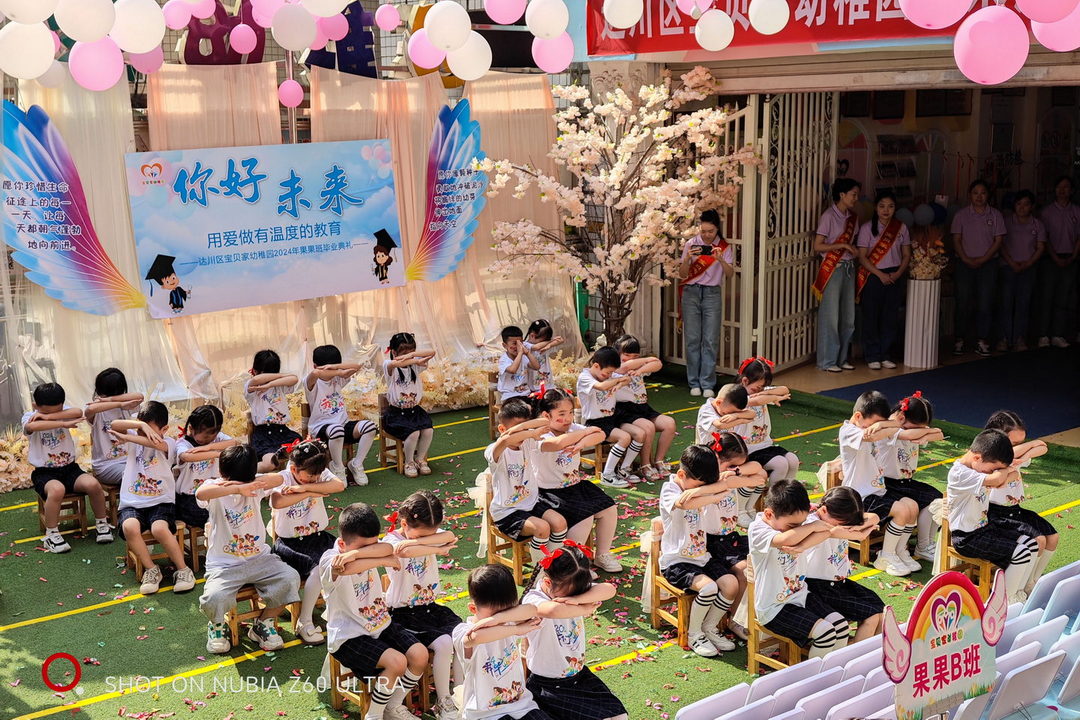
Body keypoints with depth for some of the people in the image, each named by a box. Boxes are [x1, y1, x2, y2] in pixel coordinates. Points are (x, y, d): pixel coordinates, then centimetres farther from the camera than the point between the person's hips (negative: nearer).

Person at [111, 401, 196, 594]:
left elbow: (155, 443, -27)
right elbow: (114, 425, -9)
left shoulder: (168, 443, -1)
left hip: (160, 501, -3)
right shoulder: (135, 438, 9)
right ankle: (151, 569, -12)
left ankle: (183, 570, -11)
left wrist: (126, 438, -23)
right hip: (132, 503, 3)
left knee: (160, 529, -33)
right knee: (129, 527, -31)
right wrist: (141, 425, -23)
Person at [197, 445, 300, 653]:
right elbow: (201, 493, -36)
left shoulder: (254, 485, -1)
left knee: (290, 579, -20)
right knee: (214, 598, -29)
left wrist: (244, 485, -34)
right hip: (224, 564, -3)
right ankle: (217, 626, 11)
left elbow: (278, 479, -23)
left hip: (259, 558, 3)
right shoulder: (215, 488, -9)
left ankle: (263, 625, 7)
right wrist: (238, 488, -45)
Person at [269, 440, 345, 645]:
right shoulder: (282, 479, -13)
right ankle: (303, 623, -14)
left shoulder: (319, 473, 1)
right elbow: (277, 502, -36)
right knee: (319, 567, -29)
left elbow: (339, 485, -21)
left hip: (318, 536, 5)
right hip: (289, 542, -5)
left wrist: (304, 487, -28)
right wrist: (311, 493, -27)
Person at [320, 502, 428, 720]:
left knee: (420, 655, -13)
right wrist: (385, 561, -29)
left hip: (382, 625, 7)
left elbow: (387, 549, -22)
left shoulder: (368, 549, 2)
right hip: (348, 637, -7)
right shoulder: (329, 561, -16)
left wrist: (356, 553, -36)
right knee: (397, 662, -26)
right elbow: (348, 568, -41)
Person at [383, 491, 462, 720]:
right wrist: (439, 549, -28)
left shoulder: (430, 533, 3)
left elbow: (450, 537, -20)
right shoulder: (391, 541, -14)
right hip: (404, 613, -6)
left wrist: (417, 541, -29)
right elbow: (406, 551, -39)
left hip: (431, 606, 6)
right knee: (443, 643, -26)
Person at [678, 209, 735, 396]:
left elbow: (730, 274, -8)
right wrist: (687, 259, -20)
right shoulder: (691, 244, 0)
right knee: (692, 339, 1)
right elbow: (682, 274, -1)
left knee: (711, 340, -2)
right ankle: (694, 383, 8)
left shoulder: (724, 247, 0)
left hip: (712, 294, 0)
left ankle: (708, 384, 3)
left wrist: (721, 260, -26)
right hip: (691, 292, 0)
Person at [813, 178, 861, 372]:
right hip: (832, 269, -7)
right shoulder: (829, 216, -8)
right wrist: (842, 246, -17)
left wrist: (855, 250, 5)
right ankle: (827, 361, 3)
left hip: (849, 268, 7)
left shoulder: (853, 217, 12)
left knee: (848, 317, 8)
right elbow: (817, 246, -12)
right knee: (830, 316, -4)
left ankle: (842, 358, 19)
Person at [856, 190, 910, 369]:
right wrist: (880, 274, -15)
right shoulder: (867, 228, -4)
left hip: (894, 276, 3)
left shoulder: (901, 228, 6)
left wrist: (898, 273, -8)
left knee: (891, 317, 6)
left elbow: (907, 255, 9)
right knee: (871, 317, -1)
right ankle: (872, 357, 8)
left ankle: (885, 356, 16)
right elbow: (862, 257, -7)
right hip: (873, 276, -3)